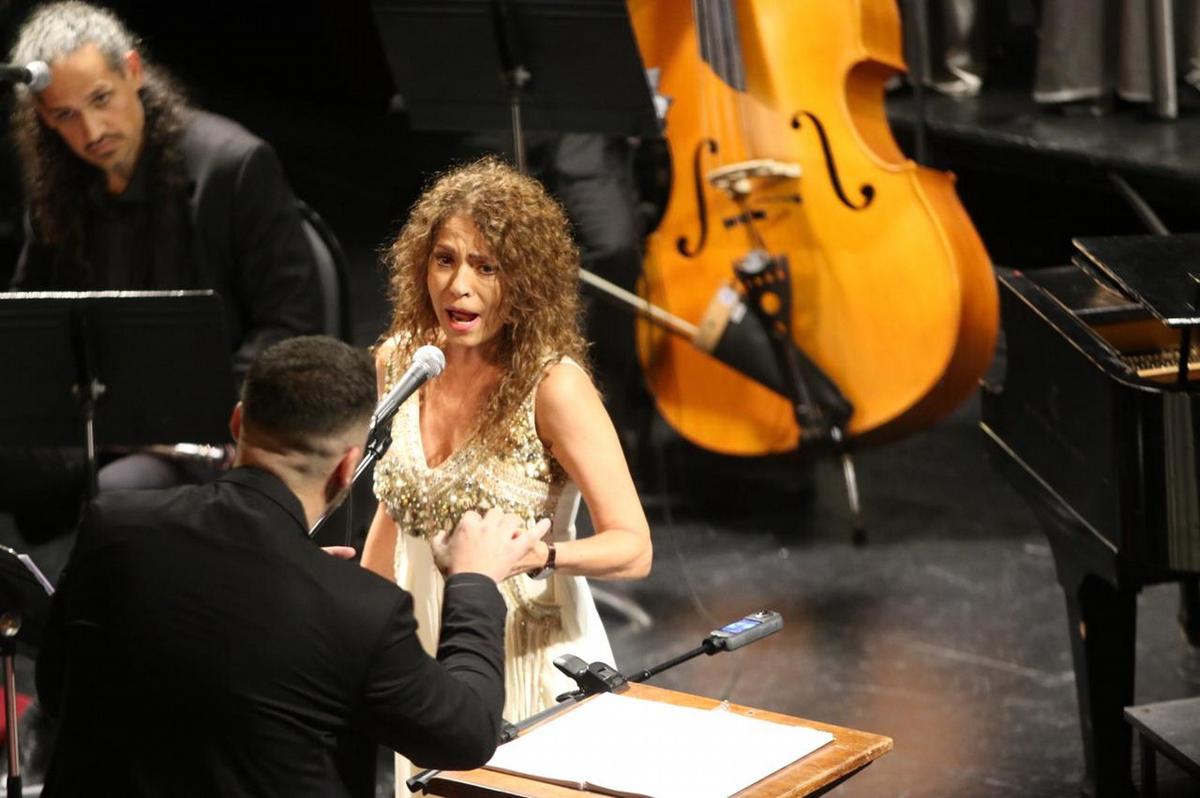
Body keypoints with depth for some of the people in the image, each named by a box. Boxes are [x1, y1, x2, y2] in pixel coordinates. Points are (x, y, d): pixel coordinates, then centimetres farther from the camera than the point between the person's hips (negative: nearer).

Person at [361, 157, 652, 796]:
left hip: (531, 664, -5)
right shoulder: (398, 362, -2)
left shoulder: (553, 384, -19)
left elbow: (633, 549, -20)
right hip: (426, 659, 5)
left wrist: (538, 556, -36)